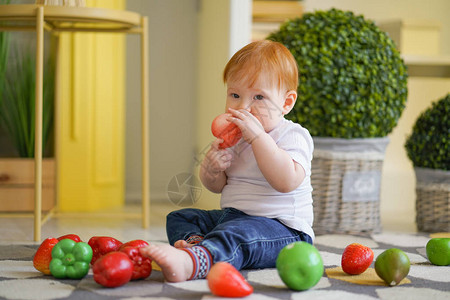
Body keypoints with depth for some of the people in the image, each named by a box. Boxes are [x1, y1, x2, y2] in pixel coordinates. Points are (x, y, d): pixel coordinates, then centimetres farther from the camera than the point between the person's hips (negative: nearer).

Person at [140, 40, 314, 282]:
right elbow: (217, 187, 16)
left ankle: (189, 262, -65)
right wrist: (211, 169, -9)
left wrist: (258, 136, -30)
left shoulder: (292, 136, -10)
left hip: (281, 227, -10)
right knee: (179, 217, 10)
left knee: (237, 234, -39)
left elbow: (287, 181, -30)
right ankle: (196, 242, -24)